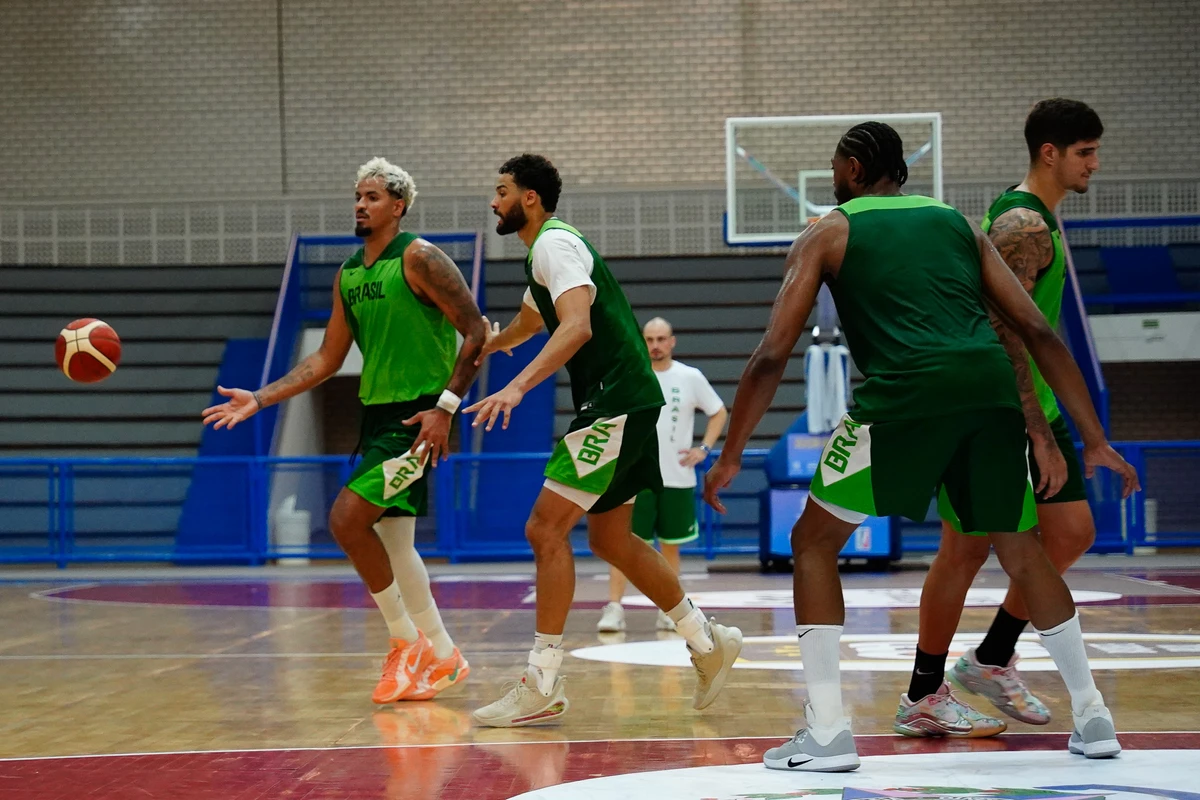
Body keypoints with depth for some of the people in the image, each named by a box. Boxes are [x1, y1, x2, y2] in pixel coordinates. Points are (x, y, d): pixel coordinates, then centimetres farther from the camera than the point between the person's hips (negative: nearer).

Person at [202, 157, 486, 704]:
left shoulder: (418, 259, -11)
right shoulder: (347, 276, 13)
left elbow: (477, 333, -13)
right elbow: (327, 359, 17)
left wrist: (445, 404, -20)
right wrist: (260, 399, 8)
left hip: (419, 417, -8)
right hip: (378, 415, 8)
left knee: (346, 518, -17)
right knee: (392, 541, 11)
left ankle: (406, 640, -3)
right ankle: (442, 658, 24)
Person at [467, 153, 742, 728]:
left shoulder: (555, 243, -11)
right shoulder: (547, 250, 20)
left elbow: (577, 325, -28)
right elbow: (527, 323, 40)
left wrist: (518, 386, -38)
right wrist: (478, 348, 56)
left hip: (616, 404, -10)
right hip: (621, 404, 10)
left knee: (545, 529, -11)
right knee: (609, 538, 16)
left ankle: (542, 685, -10)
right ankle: (707, 641, 24)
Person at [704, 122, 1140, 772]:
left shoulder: (827, 234, 19)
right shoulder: (958, 224, 28)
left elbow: (772, 354, 11)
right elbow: (1039, 334, 20)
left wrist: (730, 456, 18)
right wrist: (1095, 442, 21)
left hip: (905, 394, -4)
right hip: (991, 388, 4)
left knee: (814, 542, 13)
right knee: (1022, 551, 25)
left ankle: (827, 733, 4)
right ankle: (1092, 718, 27)